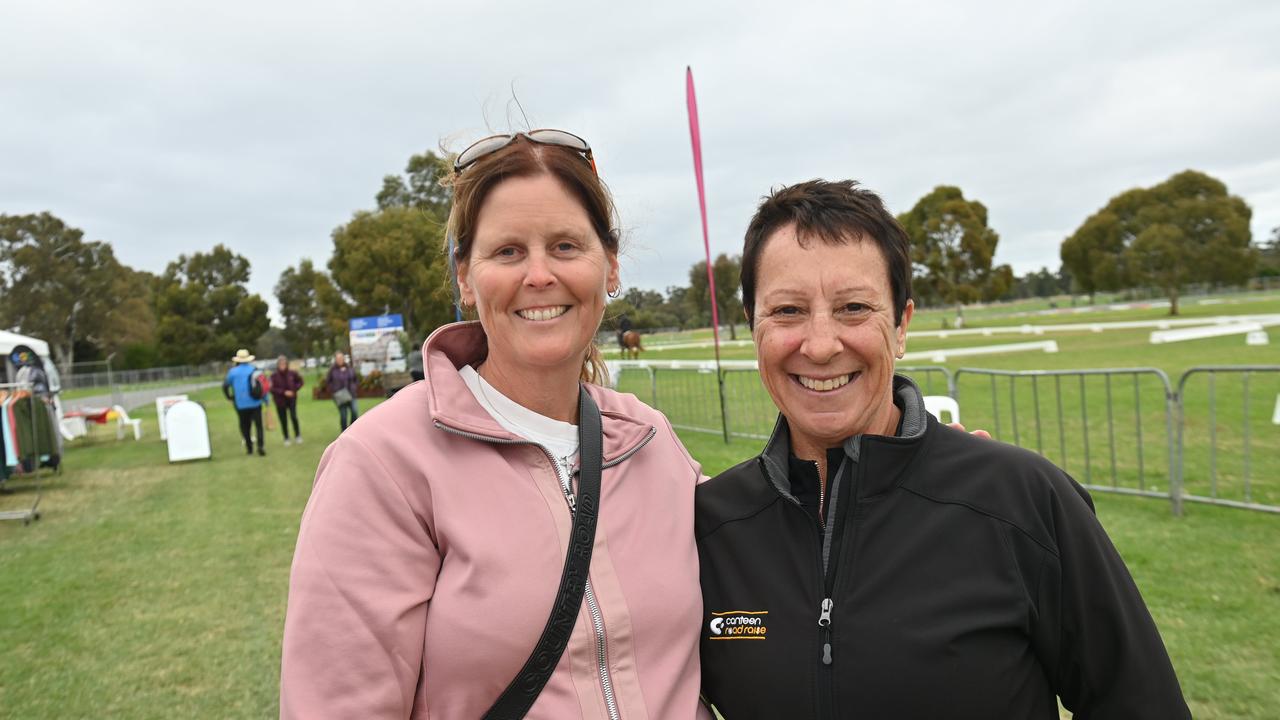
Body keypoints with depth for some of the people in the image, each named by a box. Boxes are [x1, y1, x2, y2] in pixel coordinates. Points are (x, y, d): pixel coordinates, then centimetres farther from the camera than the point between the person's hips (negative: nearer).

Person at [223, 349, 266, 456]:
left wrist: (229, 397, 21)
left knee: (245, 426, 12)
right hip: (255, 403, -1)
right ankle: (261, 445, -13)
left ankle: (249, 447, 15)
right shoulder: (254, 370, -1)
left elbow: (225, 385, 6)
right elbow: (263, 385, -5)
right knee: (258, 425, 1)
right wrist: (265, 398, 5)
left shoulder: (233, 372, 0)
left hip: (241, 404, 1)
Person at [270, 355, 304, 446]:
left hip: (291, 399, 0)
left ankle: (297, 435, 8)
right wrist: (284, 392, -20)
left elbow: (300, 381, 9)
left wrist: (294, 389, -5)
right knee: (283, 421, 6)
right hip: (280, 401, 0)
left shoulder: (292, 373, -5)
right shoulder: (274, 376, -9)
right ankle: (286, 438, 23)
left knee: (293, 417, -13)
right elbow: (272, 389, -11)